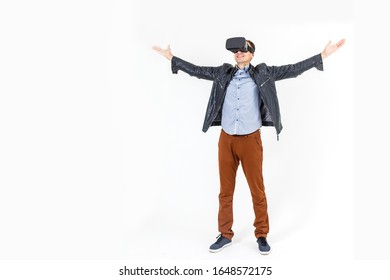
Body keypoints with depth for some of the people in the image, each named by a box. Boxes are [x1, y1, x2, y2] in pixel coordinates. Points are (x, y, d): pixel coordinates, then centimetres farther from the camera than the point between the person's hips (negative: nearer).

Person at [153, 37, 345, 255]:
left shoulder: (262, 74, 1)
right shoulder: (223, 73, 8)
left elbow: (293, 69, -2)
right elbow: (196, 70, 14)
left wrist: (323, 55, -7)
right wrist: (171, 57, 15)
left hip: (250, 140, -2)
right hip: (226, 140, 3)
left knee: (257, 190, 4)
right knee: (225, 190, 10)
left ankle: (262, 235, 19)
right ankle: (225, 234, 23)